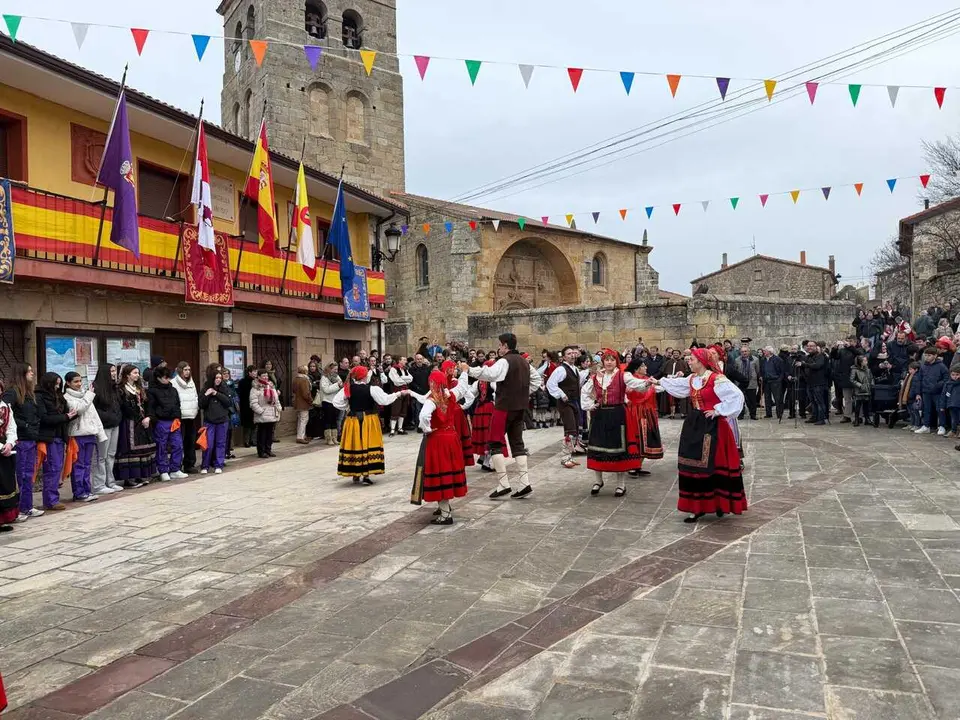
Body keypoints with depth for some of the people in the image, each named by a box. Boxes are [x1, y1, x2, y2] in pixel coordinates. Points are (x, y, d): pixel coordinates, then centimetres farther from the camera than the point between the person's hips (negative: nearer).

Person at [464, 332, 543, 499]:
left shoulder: (504, 361, -13)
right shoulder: (524, 361, 14)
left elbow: (490, 374, -31)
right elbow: (537, 379, 23)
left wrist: (468, 370, -25)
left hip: (504, 406, -8)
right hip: (520, 406, 8)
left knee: (496, 443, -1)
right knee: (517, 443, 12)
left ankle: (503, 484, -6)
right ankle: (525, 483, 7)